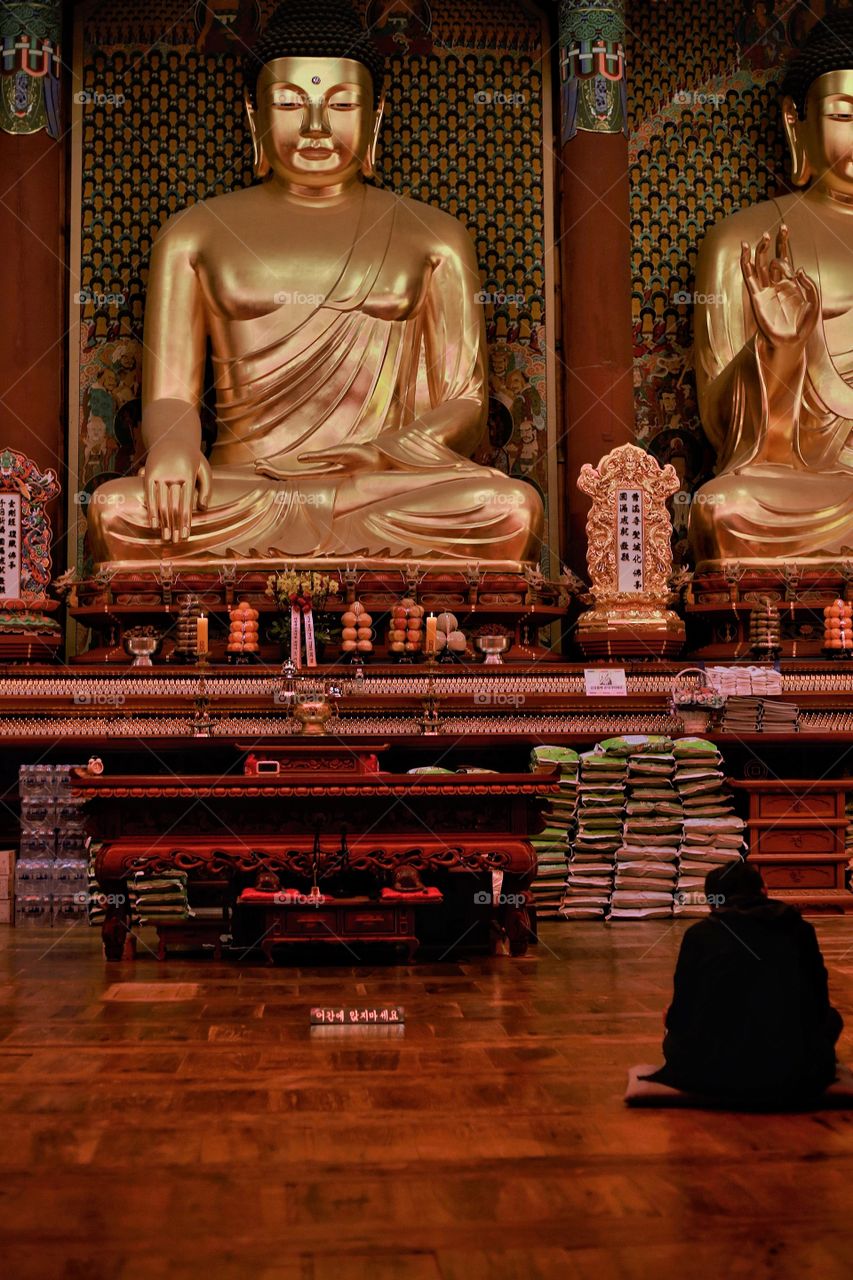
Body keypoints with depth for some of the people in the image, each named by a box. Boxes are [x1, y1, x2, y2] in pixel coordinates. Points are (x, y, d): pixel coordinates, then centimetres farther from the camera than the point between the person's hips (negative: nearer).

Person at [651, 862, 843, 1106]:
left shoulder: (699, 933, 3)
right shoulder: (799, 929, 7)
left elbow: (682, 1015, 5)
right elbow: (819, 1007, 14)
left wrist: (672, 1018, 30)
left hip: (713, 1078, -1)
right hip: (794, 1080, 1)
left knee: (675, 1037, 32)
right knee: (831, 1017, 30)